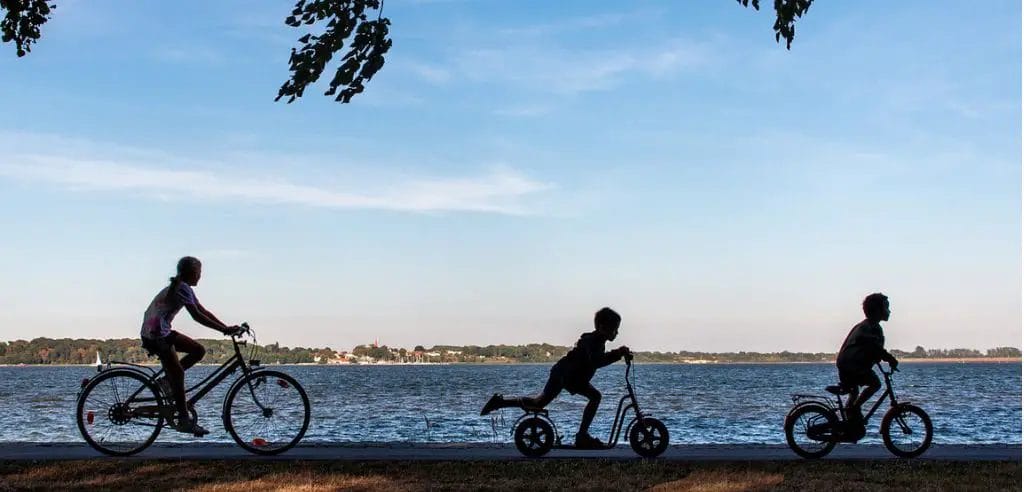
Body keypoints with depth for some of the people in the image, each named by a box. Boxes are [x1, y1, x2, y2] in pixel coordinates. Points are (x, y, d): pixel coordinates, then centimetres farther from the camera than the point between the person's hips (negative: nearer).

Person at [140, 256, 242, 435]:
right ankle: (184, 420, -6)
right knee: (178, 372, -9)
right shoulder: (182, 288, -17)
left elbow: (203, 311, 13)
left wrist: (227, 327, 5)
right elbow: (197, 316, -24)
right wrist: (224, 330, -24)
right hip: (155, 334, -10)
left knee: (198, 350, 7)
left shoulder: (183, 288, 14)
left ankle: (167, 380, 10)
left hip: (163, 332, 10)